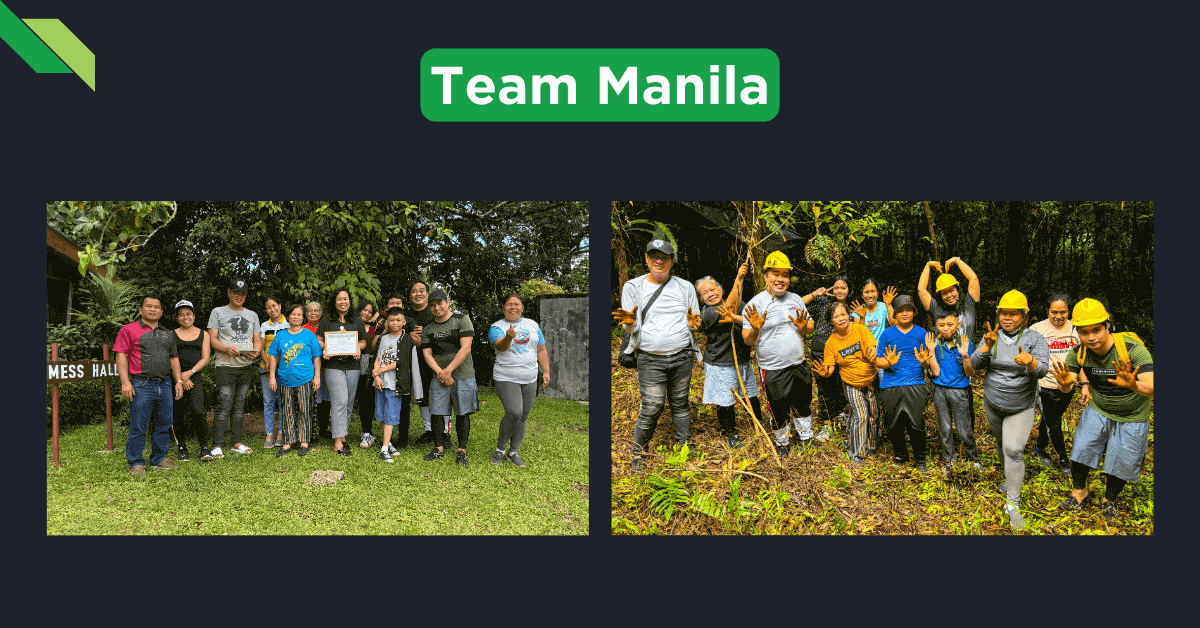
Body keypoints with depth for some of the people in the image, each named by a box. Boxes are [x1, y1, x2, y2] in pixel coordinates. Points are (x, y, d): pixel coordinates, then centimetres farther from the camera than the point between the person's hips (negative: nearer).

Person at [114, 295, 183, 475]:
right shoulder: (129, 330, 1)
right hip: (142, 385, -6)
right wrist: (125, 382, -14)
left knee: (164, 425, 9)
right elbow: (121, 356, -5)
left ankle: (159, 458, 21)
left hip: (165, 385, 6)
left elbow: (174, 358, 22)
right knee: (138, 426, -4)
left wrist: (178, 381, 13)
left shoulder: (167, 334, 19)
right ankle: (136, 463, 4)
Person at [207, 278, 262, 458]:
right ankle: (217, 446, -5)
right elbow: (212, 339, -1)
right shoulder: (218, 312, 6)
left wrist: (256, 351, -8)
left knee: (240, 406, 9)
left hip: (247, 365, 4)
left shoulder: (252, 315, 17)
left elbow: (258, 339, 14)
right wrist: (227, 349, -20)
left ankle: (237, 443, 14)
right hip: (226, 365, -4)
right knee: (224, 406, -9)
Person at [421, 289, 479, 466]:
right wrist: (440, 372, -12)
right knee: (437, 412, 3)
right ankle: (439, 448, 15)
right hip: (439, 377, 4)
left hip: (462, 375, -4)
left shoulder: (462, 320, -2)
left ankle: (461, 450, 6)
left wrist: (449, 370, -15)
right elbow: (427, 354, 5)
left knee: (462, 413, -1)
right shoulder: (428, 329, 12)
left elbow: (465, 348, -10)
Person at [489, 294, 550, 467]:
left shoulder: (532, 325, 11)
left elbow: (541, 350, 14)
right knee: (514, 413, -18)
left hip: (529, 379, 5)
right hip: (506, 379, -4)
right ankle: (500, 447, 2)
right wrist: (508, 337, -42)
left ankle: (514, 452, 18)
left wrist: (546, 371, 5)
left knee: (522, 418, 5)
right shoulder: (497, 327, -2)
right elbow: (500, 346, -21)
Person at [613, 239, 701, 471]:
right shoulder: (633, 286, 4)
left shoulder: (685, 287, 9)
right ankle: (638, 453, 11)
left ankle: (685, 447, 24)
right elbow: (632, 328, 3)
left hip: (682, 356, 2)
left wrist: (693, 322, -12)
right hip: (650, 359, -2)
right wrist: (630, 322, -21)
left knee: (680, 403, 9)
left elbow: (695, 322, 12)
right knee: (652, 407, -6)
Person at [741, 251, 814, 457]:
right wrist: (755, 330, -32)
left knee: (803, 405, 18)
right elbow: (747, 340, -11)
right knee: (779, 410, 7)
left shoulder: (796, 299, 6)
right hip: (774, 370, -4)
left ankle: (806, 438, 39)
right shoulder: (755, 304, -9)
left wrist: (804, 326, -11)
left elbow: (811, 327, 12)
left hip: (799, 365, 5)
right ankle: (781, 444, 30)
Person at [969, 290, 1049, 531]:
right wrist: (987, 346, -29)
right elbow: (975, 364, -11)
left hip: (1021, 408, -4)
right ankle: (1011, 478, 46)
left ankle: (1012, 503, -6)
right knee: (1002, 443, 20)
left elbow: (1042, 370, -25)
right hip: (993, 403, 4)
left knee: (1013, 450, -13)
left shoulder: (1035, 339, -13)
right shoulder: (991, 336, -4)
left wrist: (1030, 362, -48)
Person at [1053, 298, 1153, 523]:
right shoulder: (1079, 352, -18)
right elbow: (1066, 388, -18)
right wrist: (1064, 383, -43)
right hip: (1097, 410, 3)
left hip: (1131, 417, -3)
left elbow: (1151, 388, -39)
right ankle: (1079, 490, 31)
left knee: (1121, 463, 8)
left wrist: (1133, 385, -62)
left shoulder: (1132, 348, -32)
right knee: (1081, 451, 3)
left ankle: (1109, 500, 36)